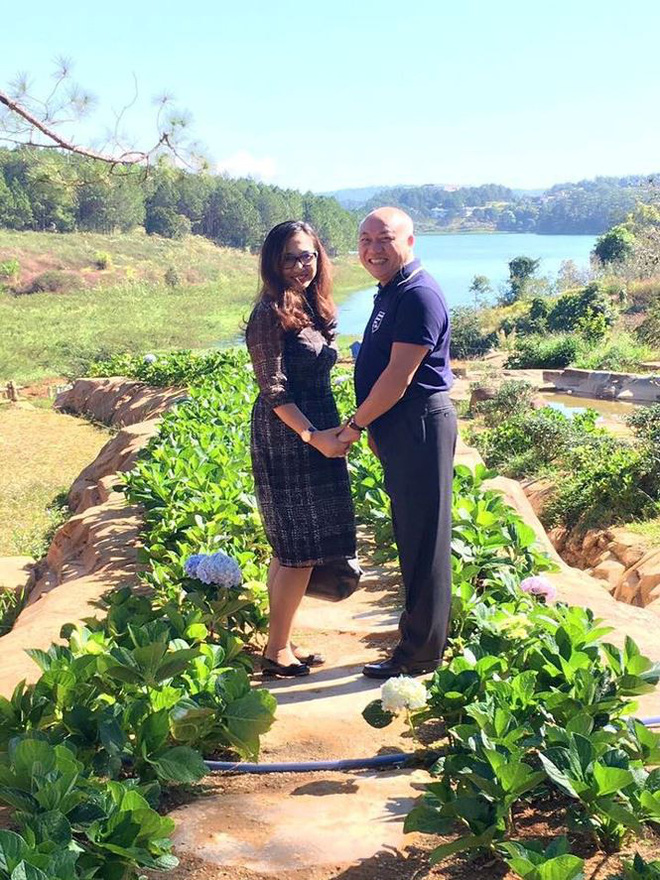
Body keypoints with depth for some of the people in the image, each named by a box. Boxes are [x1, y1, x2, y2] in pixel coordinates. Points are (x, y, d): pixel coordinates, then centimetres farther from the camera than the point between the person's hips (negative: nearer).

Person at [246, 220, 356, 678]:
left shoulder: (313, 308, 13)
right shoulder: (272, 313, -14)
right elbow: (273, 390, -18)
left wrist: (332, 431, 13)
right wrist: (314, 436, -22)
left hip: (314, 433, 9)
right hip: (285, 437, -9)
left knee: (292, 549, 13)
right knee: (299, 549, -4)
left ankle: (282, 642, 24)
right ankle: (276, 651, 8)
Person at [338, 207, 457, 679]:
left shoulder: (419, 295, -17)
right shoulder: (390, 292, 15)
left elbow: (398, 378, -21)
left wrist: (356, 424, -11)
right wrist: (373, 427, 15)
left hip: (420, 427, -10)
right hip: (397, 429, 10)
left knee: (423, 541, -1)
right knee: (410, 538, 17)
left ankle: (421, 653, 9)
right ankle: (419, 639, 29)